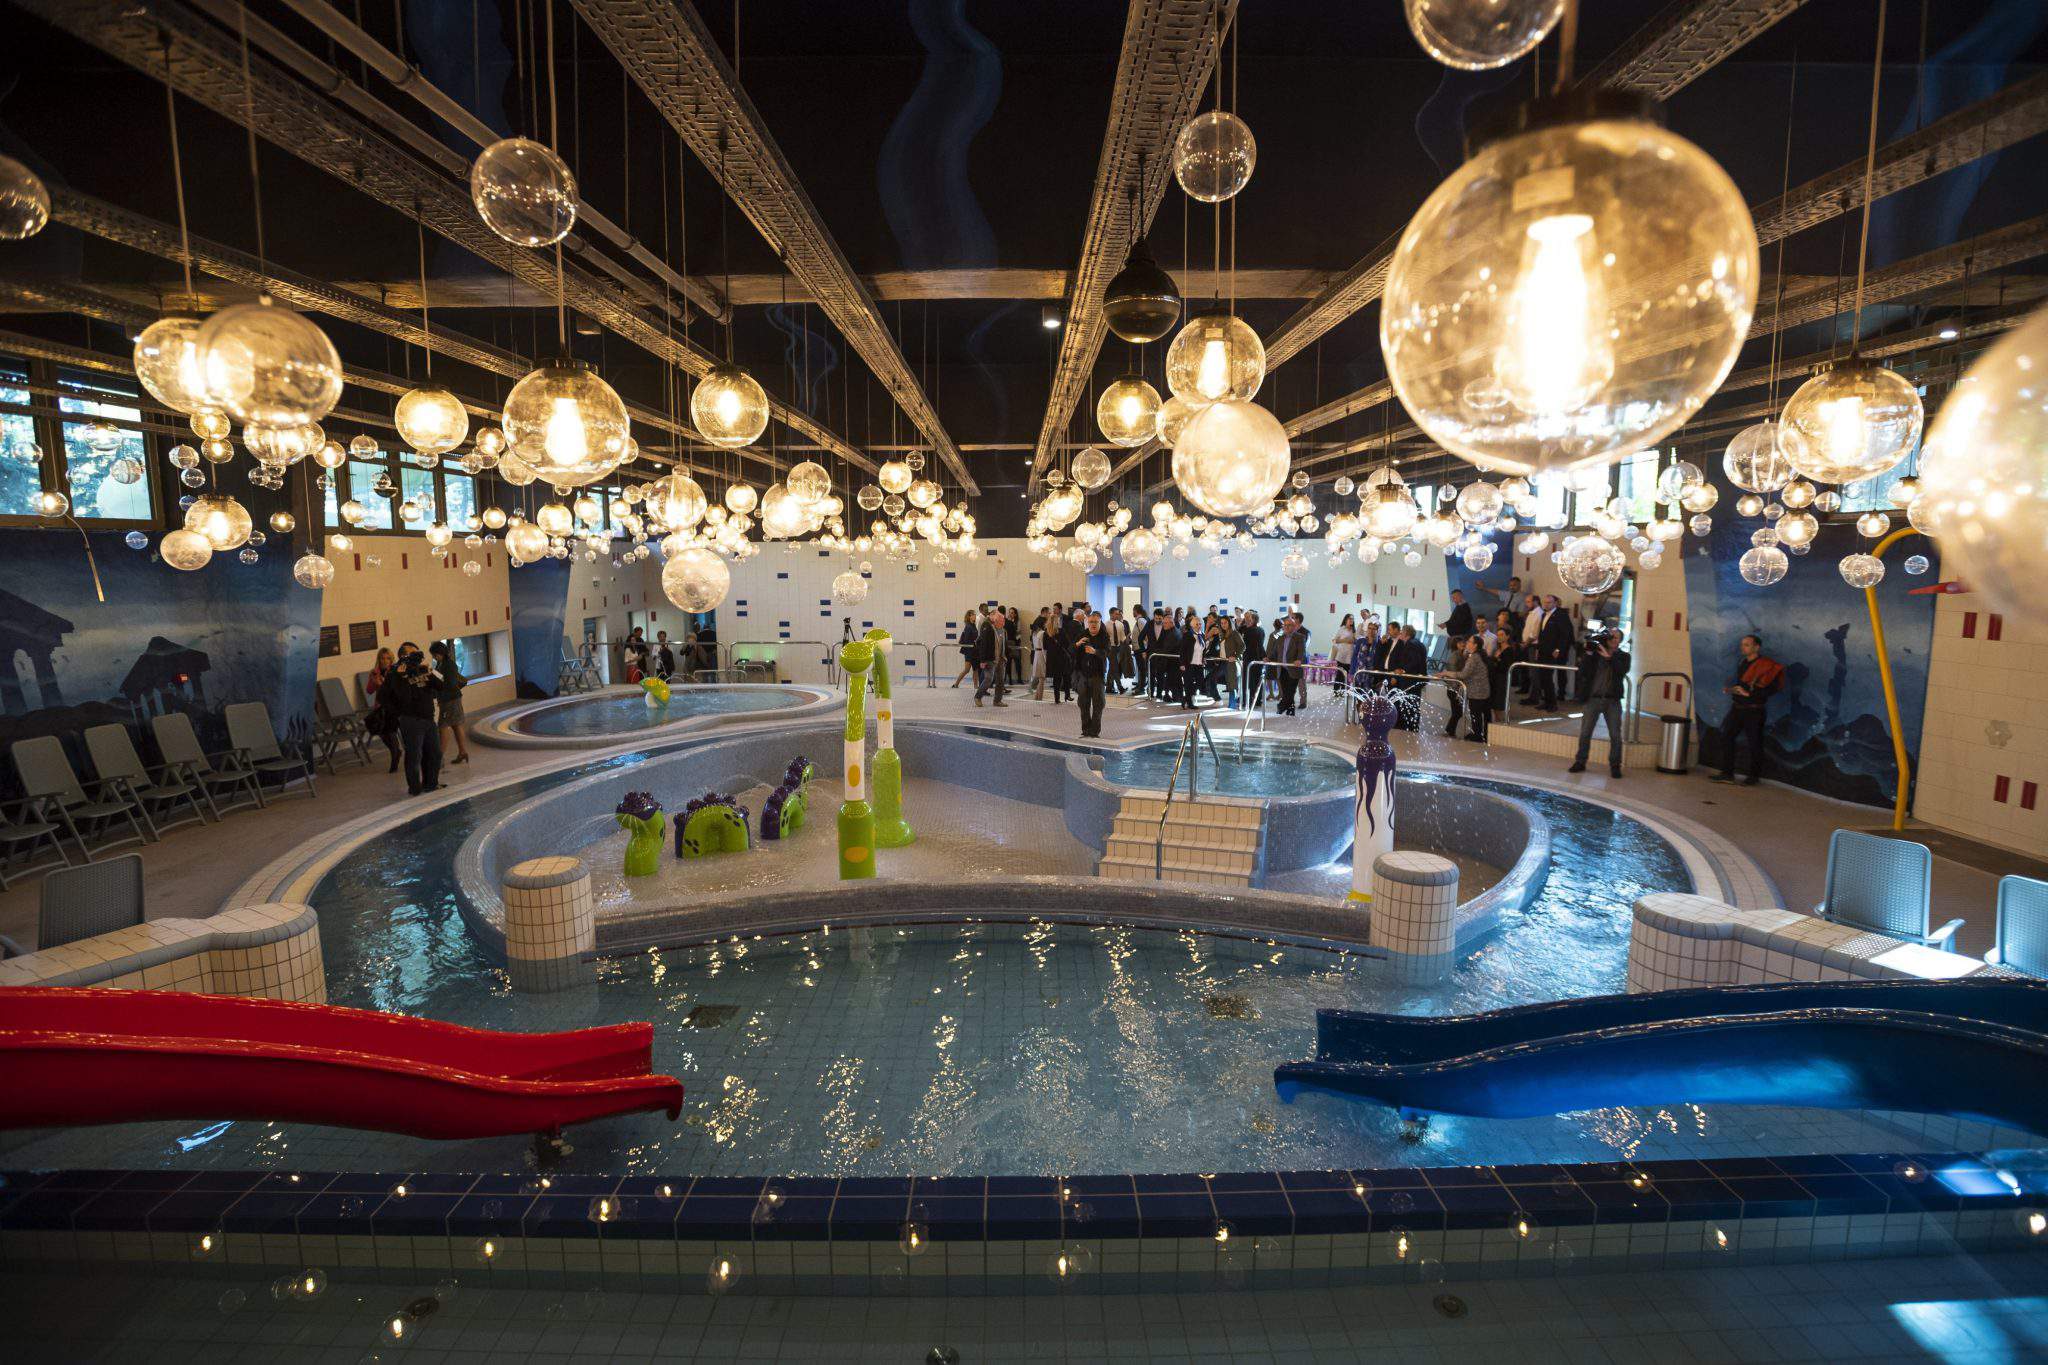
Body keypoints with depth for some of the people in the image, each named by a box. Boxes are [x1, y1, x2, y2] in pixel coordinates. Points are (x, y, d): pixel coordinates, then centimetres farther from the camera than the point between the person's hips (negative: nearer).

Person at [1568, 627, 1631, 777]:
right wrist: (1588, 653, -17)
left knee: (1615, 735, 0)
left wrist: (1609, 657, -24)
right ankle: (1580, 762, 13)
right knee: (1585, 732, 3)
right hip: (1594, 698, 0)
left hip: (1613, 701, 0)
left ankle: (1615, 765, 10)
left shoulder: (1623, 656, 5)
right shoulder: (1596, 652, 5)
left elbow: (1623, 670, -15)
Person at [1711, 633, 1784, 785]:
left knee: (1754, 743, 2)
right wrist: (1731, 689, 7)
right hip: (1738, 708, 8)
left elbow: (1771, 689, -19)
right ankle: (1727, 773, 9)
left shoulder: (1766, 665, -12)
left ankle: (1754, 776, 15)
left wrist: (1748, 693, -24)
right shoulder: (1743, 663, 12)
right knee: (1726, 737, 3)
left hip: (1754, 711, -8)